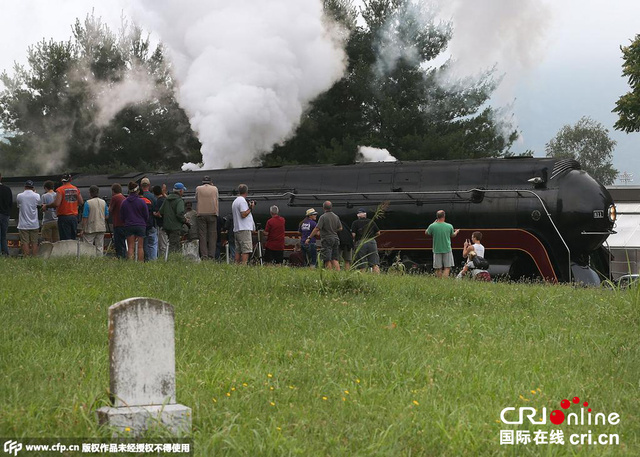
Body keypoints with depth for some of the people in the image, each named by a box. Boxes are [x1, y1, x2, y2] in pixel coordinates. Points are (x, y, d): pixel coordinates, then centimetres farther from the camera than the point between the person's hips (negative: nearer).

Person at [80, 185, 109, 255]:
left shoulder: (88, 203, -11)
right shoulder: (103, 202, 4)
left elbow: (85, 218, -11)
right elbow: (107, 216, 9)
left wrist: (82, 229, -5)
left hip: (90, 229, -5)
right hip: (101, 228, 5)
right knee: (100, 247, 8)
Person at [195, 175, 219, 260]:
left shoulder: (198, 189, 4)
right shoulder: (215, 189, 5)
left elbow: (196, 200, 14)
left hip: (201, 214, 0)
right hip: (213, 214, 0)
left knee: (202, 235, 1)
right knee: (212, 235, 2)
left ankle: (204, 256, -7)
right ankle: (211, 256, -4)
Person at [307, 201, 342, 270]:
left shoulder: (323, 217, -11)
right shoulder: (336, 217, 8)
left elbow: (317, 229, -14)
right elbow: (340, 228, 14)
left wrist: (309, 238, -8)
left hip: (327, 239, -6)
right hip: (335, 239, 6)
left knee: (328, 260, -5)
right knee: (335, 259, 9)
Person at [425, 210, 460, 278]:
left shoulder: (432, 226, -9)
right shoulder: (449, 226, -6)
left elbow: (426, 233, 11)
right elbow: (453, 235, 13)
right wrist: (457, 231, 36)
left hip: (437, 250, 1)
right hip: (447, 249, -1)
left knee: (438, 269, 7)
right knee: (447, 267, 1)